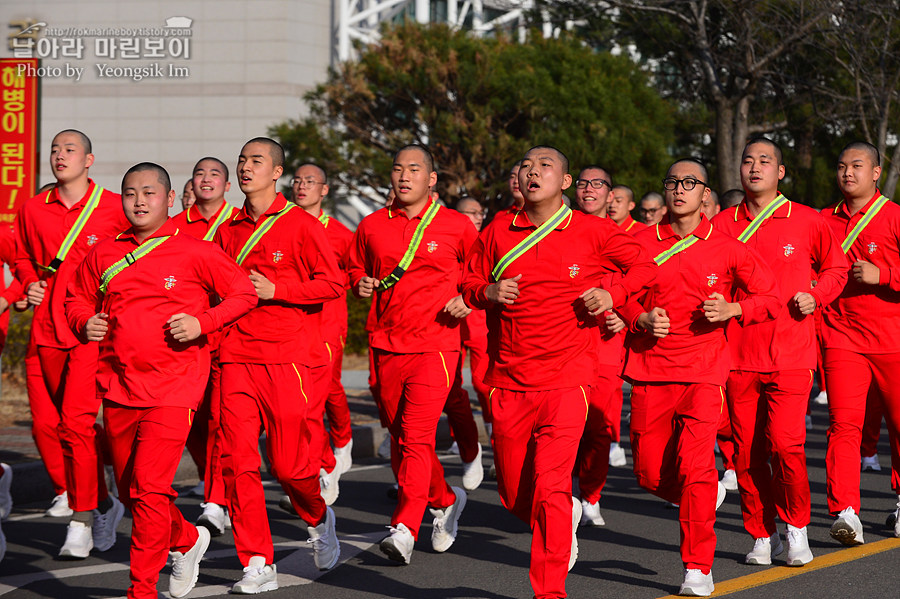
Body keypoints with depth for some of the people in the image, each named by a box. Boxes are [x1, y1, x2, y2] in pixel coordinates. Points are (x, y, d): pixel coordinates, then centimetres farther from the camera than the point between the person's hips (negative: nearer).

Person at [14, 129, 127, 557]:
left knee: (77, 421, -14)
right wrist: (30, 283, 6)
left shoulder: (115, 210, -1)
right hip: (45, 328, 4)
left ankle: (82, 523, -9)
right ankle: (70, 492, 32)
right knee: (45, 422, 6)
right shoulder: (33, 209, 9)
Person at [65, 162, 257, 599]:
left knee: (149, 488, -13)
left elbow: (243, 293, 2)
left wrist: (203, 323, -12)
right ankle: (186, 541, 40)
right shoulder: (104, 254, 7)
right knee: (131, 490, 13)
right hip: (118, 388, 5)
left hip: (173, 388, -5)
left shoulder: (195, 253, -4)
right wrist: (85, 323, 0)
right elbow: (76, 297, 21)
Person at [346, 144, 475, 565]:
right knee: (400, 436, 12)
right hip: (385, 344, 5)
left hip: (435, 344, -4)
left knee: (417, 435, -16)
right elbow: (355, 268, 24)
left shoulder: (456, 226, 0)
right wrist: (361, 284, 3)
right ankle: (445, 501, 36)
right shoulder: (372, 226, 8)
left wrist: (467, 299, -4)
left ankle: (404, 529, -21)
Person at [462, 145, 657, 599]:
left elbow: (644, 265, 9)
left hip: (566, 382, -3)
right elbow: (468, 282, 18)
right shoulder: (497, 234, 7)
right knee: (514, 495, 10)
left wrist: (614, 294, -8)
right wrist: (488, 293, -4)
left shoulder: (592, 232, 0)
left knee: (549, 490, -14)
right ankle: (567, 517, 43)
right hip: (509, 383, 4)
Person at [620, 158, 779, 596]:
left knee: (695, 469, -14)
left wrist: (732, 309, -10)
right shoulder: (641, 243, 3)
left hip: (703, 371, -2)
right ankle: (708, 496, 37)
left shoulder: (726, 249, 1)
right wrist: (641, 319, -8)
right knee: (650, 473, 5)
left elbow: (769, 297, 8)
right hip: (650, 369, 3)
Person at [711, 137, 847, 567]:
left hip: (791, 353, -2)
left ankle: (796, 528, 9)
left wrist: (815, 296, -2)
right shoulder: (722, 225, 6)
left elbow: (835, 269, 15)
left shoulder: (807, 222, 2)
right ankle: (762, 535, 17)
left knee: (785, 444, -12)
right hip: (738, 353, 2)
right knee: (747, 451, 3)